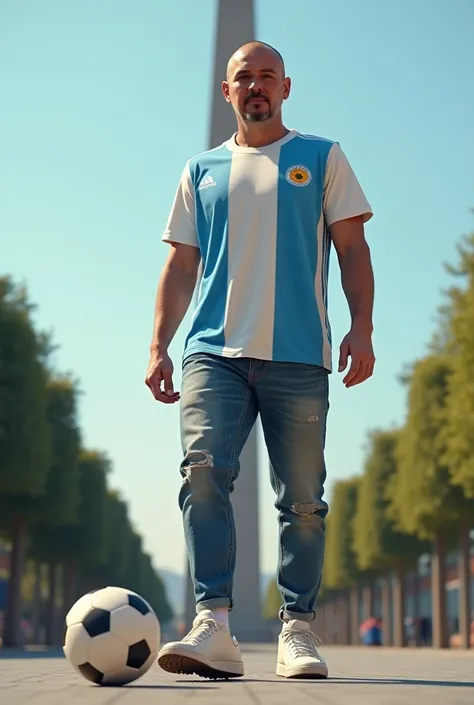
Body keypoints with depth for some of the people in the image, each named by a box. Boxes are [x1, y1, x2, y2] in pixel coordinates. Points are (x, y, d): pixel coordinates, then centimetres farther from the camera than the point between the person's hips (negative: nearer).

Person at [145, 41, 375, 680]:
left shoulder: (322, 158, 15)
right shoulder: (202, 170, 20)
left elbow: (352, 248, 9)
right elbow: (180, 266, 18)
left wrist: (361, 328, -5)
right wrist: (159, 347, 9)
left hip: (298, 356, -1)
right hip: (215, 352, 1)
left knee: (302, 498, -2)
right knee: (204, 472, -18)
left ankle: (298, 630, 7)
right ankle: (214, 627, -21)